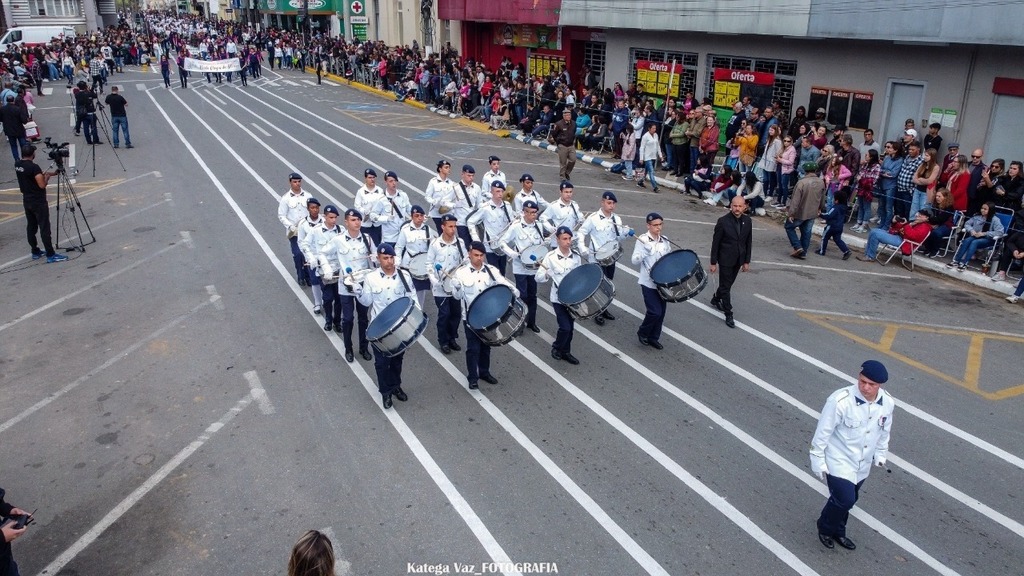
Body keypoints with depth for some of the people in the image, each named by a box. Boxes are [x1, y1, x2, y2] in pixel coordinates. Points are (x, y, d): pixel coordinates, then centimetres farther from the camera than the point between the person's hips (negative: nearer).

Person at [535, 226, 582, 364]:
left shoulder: (576, 257, -1)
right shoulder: (551, 257, -13)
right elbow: (537, 277, -13)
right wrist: (547, 275, -33)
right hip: (558, 298, -4)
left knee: (570, 326, 12)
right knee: (565, 327, -11)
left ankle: (566, 352, 31)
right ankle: (556, 347, 17)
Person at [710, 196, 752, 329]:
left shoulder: (747, 221, -3)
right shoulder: (723, 221, -16)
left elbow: (748, 242, 5)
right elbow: (715, 243, -11)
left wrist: (747, 261, 6)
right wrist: (713, 262, -9)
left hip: (738, 260, 5)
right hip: (726, 259, -5)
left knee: (728, 283, 20)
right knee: (726, 286, 1)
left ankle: (716, 299, 45)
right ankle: (728, 314, 9)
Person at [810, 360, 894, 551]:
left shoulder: (887, 403, -12)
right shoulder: (840, 400, -30)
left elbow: (884, 431, 8)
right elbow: (823, 432, -19)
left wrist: (881, 454, 18)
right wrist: (818, 461, -13)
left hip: (863, 464, 6)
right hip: (839, 462, -6)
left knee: (848, 500, 19)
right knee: (845, 499, -10)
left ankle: (837, 532, 45)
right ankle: (825, 528, 20)